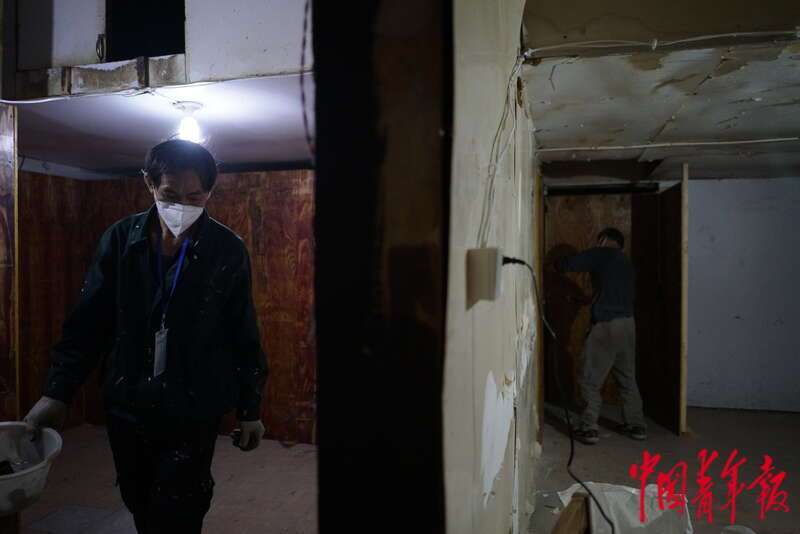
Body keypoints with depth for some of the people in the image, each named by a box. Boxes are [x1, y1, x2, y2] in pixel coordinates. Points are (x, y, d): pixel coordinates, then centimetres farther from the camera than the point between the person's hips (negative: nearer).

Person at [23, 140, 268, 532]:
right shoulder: (120, 240, -4)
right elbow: (89, 321, 1)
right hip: (127, 405, 3)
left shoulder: (227, 250, -9)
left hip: (194, 409, -3)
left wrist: (250, 408, 1)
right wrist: (57, 392, -3)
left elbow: (243, 335, -3)